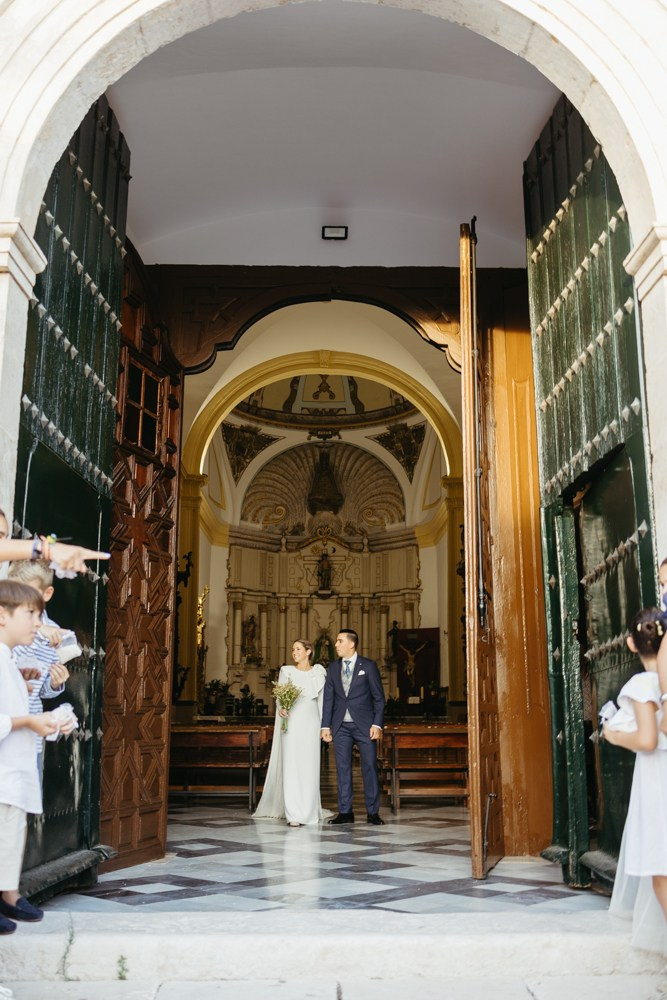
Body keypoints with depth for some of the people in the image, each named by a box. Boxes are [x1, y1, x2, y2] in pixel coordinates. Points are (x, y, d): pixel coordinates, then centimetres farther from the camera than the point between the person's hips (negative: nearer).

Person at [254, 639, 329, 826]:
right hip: (292, 723, -2)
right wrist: (281, 708, -21)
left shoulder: (318, 672, 9)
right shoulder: (286, 671, 5)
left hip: (311, 723, 2)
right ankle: (293, 814, -7)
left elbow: (321, 699, 10)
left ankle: (309, 811, 15)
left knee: (310, 767, 4)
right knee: (291, 766, -7)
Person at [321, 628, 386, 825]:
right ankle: (345, 812, 11)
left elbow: (379, 697, -2)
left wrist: (377, 724, -10)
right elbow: (328, 698, 9)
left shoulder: (368, 666, -2)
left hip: (364, 725, -3)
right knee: (343, 769, 4)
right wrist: (325, 726, 4)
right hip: (341, 726, 3)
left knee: (370, 767, -1)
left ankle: (373, 812, 7)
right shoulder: (333, 668, 8)